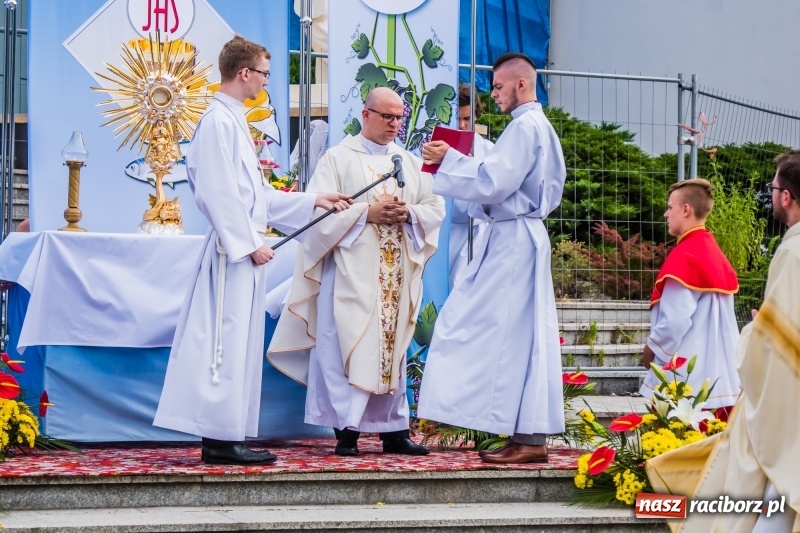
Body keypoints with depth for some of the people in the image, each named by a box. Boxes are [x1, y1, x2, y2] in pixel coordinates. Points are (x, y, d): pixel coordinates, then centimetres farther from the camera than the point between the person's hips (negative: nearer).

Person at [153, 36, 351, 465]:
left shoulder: (232, 121, 18)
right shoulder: (219, 121, -12)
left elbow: (256, 194, 22)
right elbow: (219, 193, -18)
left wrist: (312, 202, 23)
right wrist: (250, 244, -18)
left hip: (241, 250, 10)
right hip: (233, 250, -10)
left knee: (236, 344, 10)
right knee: (227, 344, -7)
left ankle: (222, 438, 13)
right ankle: (222, 440, -5)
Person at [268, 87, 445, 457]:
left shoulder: (410, 162, 15)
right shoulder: (338, 159, 1)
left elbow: (435, 208, 11)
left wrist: (409, 213, -9)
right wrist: (366, 213, -15)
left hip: (397, 274, 5)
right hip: (351, 271, -5)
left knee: (393, 347, 7)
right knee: (348, 348, -7)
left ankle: (393, 430, 11)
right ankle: (346, 430, -3)